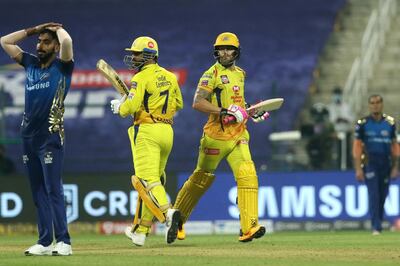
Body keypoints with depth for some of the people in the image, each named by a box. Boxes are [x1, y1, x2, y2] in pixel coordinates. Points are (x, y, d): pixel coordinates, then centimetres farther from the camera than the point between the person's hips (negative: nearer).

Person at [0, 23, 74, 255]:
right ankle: (45, 242, 8)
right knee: (38, 192, 6)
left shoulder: (62, 67, -2)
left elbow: (66, 41, -22)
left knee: (53, 190, -10)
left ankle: (63, 242, -10)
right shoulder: (31, 64, 15)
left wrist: (58, 28, 0)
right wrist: (33, 30, 15)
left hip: (51, 137, -6)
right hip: (29, 137, 6)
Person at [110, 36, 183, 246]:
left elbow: (130, 107, -16)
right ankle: (140, 231, 20)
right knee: (155, 178, 13)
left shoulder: (142, 78, -8)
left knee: (148, 180, -14)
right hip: (167, 132, 8)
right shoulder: (170, 77, 14)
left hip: (148, 131, -8)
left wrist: (118, 107, 4)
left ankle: (168, 213, -40)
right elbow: (178, 104, 23)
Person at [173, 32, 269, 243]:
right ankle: (177, 218, 29)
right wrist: (224, 111, -26)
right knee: (202, 179, 8)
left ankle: (249, 227, -19)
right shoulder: (212, 74, -9)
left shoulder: (239, 73, 15)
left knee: (247, 176, -13)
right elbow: (197, 103, -20)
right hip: (216, 136, -5)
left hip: (238, 137, 5)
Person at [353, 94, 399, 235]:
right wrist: (358, 169, -8)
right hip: (370, 164, -3)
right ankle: (376, 227, -14)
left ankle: (378, 225, 17)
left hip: (386, 164, 3)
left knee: (383, 196, 4)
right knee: (374, 195, -11)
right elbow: (357, 147, -2)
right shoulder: (362, 124, 1)